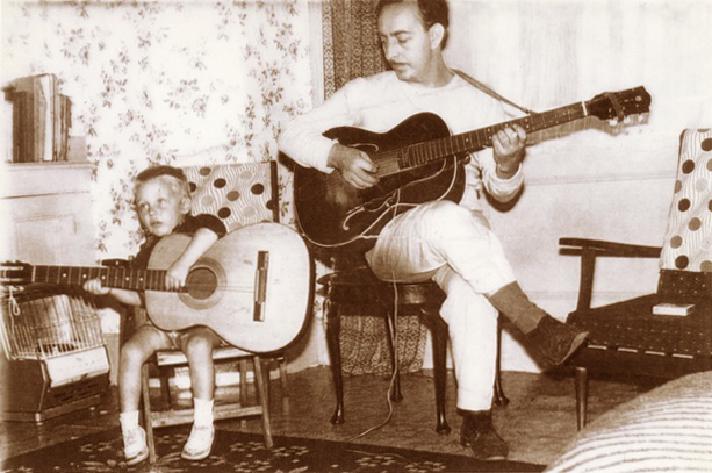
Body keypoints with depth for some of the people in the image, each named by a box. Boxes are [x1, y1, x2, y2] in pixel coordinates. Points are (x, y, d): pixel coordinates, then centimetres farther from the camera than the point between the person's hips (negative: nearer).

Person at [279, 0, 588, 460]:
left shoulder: (478, 104, 8)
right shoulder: (365, 94, 6)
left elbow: (502, 192, 7)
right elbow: (293, 134, 7)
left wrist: (506, 163, -16)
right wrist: (340, 156, -12)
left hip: (461, 242, 1)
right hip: (387, 238, -1)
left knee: (472, 284, -36)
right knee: (447, 219, -37)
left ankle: (476, 416, -24)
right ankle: (537, 326, -29)